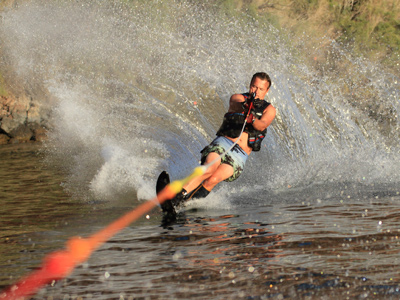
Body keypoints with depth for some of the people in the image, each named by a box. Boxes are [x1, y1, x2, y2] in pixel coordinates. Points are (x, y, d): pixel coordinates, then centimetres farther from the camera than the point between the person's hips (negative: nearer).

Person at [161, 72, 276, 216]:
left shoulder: (269, 110, 12)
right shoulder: (237, 98, 12)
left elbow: (262, 125, -10)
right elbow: (236, 104, -14)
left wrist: (253, 119, -34)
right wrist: (246, 105, -38)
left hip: (240, 156, 1)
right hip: (223, 143, -1)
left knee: (213, 179, -28)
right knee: (210, 168, -34)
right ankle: (177, 196, -49)